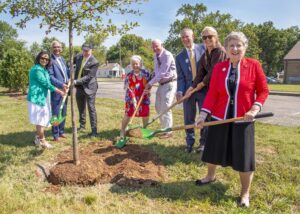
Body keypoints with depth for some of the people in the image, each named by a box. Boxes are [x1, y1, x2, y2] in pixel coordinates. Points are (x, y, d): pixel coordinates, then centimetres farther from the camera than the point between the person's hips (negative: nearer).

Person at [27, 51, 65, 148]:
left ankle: (38, 139, 25)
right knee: (40, 119, -3)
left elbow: (46, 82, 22)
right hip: (37, 97, -10)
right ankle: (42, 140, 6)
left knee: (40, 119, 15)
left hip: (41, 97, 10)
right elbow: (45, 83, -18)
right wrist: (59, 91, -14)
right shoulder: (37, 69, -15)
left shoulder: (43, 69, 16)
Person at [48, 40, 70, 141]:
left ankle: (61, 131, 27)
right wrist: (61, 85, -22)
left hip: (65, 89, 8)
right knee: (56, 113, 0)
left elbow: (67, 71, 19)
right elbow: (50, 76, -17)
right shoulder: (50, 60, -10)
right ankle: (55, 134, 11)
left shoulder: (62, 59, 16)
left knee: (63, 112, 15)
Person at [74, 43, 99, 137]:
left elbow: (89, 76, -21)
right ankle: (82, 125, 36)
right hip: (79, 87, 7)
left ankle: (94, 130, -1)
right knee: (81, 107, 18)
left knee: (91, 108, -6)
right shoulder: (78, 57, 2)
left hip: (89, 87, -6)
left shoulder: (94, 62, -16)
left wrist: (76, 81, -26)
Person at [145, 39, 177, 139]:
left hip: (169, 83, -9)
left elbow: (162, 73, -23)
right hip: (161, 84, 9)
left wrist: (150, 83, -20)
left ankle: (168, 131, 4)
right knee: (158, 107, 13)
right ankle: (164, 129, 27)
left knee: (165, 107, -8)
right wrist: (151, 83, 2)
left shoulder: (167, 55, -18)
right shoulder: (156, 56, 9)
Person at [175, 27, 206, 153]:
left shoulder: (203, 48, 2)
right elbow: (180, 77, 1)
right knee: (188, 119, 7)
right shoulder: (180, 57, 6)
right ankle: (190, 142, 23)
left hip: (204, 88, -1)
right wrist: (179, 91, -14)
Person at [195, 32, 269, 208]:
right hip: (219, 117, 3)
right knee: (214, 150, 15)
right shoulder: (219, 67, 2)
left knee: (244, 157, 3)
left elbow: (263, 90, -1)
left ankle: (245, 193, 23)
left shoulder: (254, 65, -4)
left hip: (243, 119, -2)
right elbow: (212, 93, -2)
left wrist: (255, 108, -16)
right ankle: (210, 176, 44)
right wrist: (204, 114, -10)